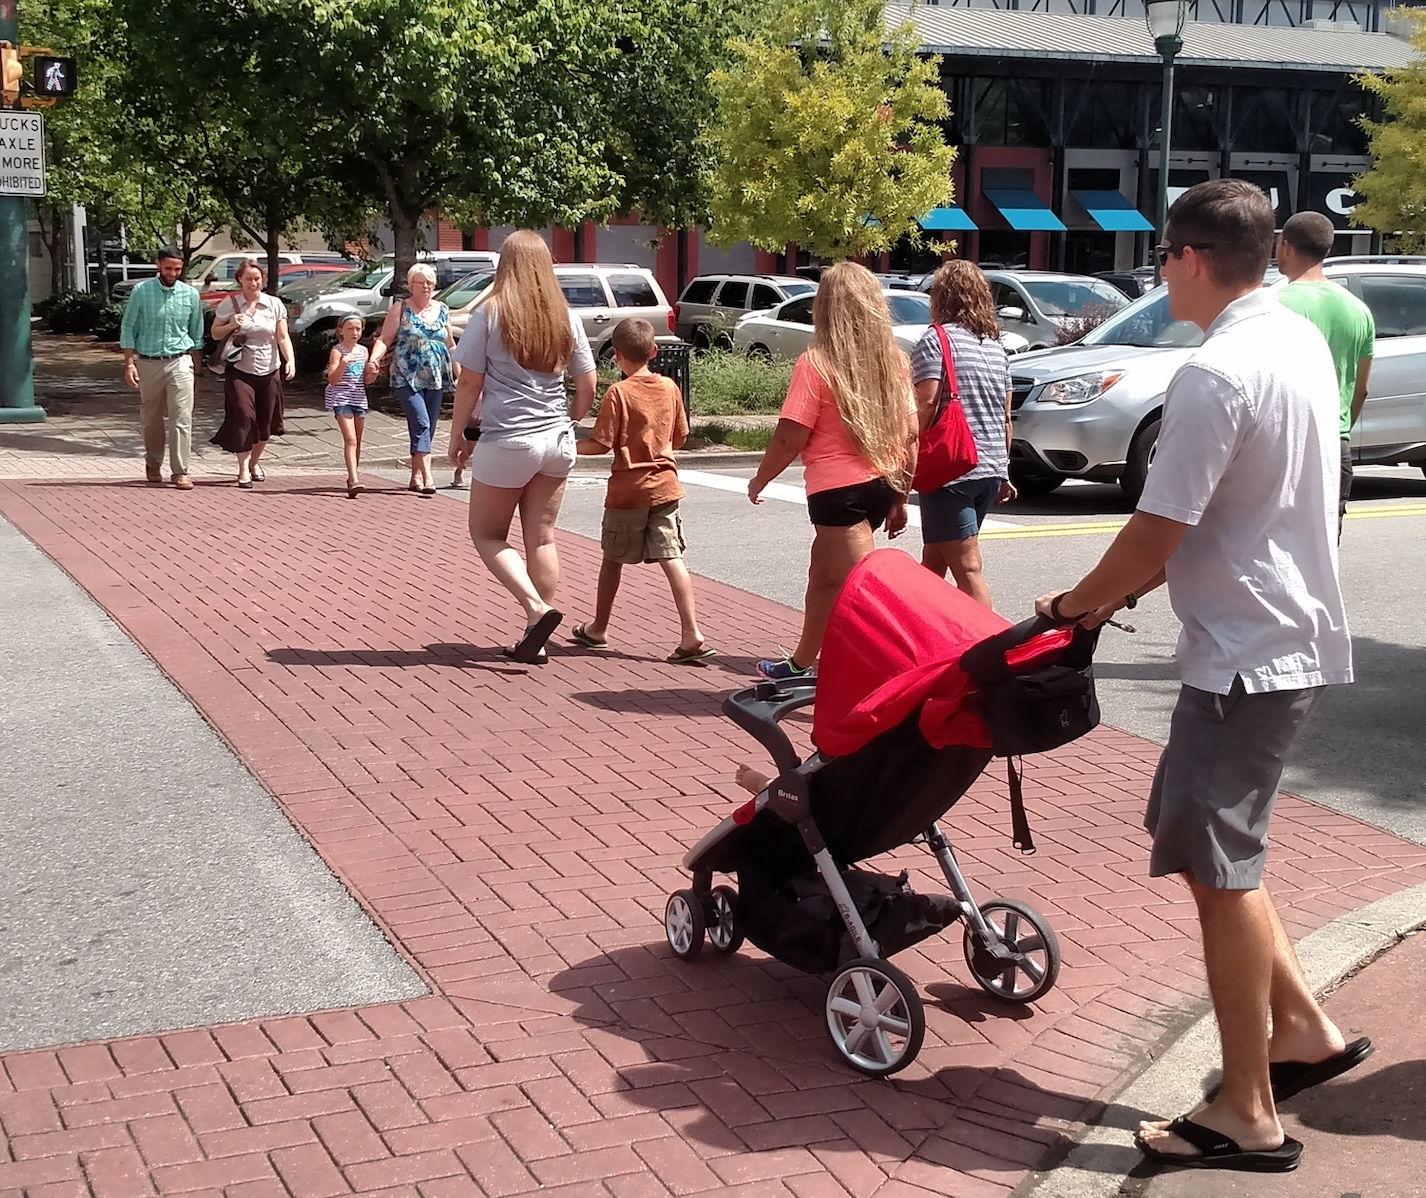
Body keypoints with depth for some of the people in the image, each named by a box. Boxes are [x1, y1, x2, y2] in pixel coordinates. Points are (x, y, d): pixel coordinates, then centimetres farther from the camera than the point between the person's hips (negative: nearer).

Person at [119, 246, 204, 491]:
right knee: (151, 420, 11)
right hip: (149, 362, 0)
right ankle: (153, 464, 30)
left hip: (180, 362, 0)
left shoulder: (190, 294, 4)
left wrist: (196, 369, 11)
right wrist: (129, 364, -5)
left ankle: (180, 471, -7)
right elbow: (128, 328, 2)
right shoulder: (141, 292, -1)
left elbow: (197, 335, 11)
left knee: (182, 419, -9)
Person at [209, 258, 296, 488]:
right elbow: (215, 333, 7)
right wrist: (230, 325, -14)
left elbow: (283, 338, 0)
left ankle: (254, 462, 31)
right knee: (244, 417, -15)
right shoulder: (229, 304, -1)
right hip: (240, 371, -2)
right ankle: (243, 469, -9)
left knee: (265, 422, 10)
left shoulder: (275, 304, 2)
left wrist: (290, 360, -17)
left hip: (269, 372, 2)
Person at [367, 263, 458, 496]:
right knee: (421, 424, -18)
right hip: (407, 378, -5)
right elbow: (384, 340, -4)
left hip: (436, 379, 5)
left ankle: (416, 477, 17)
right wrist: (374, 360, -21)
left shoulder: (442, 311, 13)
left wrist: (459, 373, 16)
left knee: (427, 429, 7)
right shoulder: (400, 309, 1)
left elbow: (451, 346, 20)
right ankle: (427, 477, -23)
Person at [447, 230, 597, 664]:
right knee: (542, 539, 10)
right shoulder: (566, 318, 5)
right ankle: (536, 639, 11)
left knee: (487, 535, 10)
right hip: (557, 442, 5)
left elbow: (469, 384, -6)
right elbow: (587, 388, 8)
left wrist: (457, 436, 5)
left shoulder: (490, 313, -7)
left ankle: (538, 610, -8)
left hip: (507, 441, -5)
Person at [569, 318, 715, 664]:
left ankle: (598, 629, 27)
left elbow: (601, 445, -14)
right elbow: (679, 438, 11)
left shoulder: (618, 393, -12)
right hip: (664, 486, 4)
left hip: (627, 490, -3)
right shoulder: (670, 388, 3)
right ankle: (691, 635, -11)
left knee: (613, 559, 12)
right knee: (672, 558, -1)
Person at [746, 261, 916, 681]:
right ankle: (802, 663, 42)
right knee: (823, 572, 26)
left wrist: (760, 480, 2)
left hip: (838, 489, -8)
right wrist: (901, 497, 16)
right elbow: (910, 436, 7)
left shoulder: (816, 363, -12)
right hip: (882, 485, 8)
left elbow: (791, 437, -14)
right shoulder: (893, 362, 6)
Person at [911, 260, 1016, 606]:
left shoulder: (935, 340, -7)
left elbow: (927, 404, -17)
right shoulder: (995, 345, 15)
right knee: (933, 558, 19)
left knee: (967, 568, -9)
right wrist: (1003, 471, 25)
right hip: (991, 469, 8)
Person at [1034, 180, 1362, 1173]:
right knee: (1216, 849, 20)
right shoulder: (1304, 341, 8)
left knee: (1219, 868, -1)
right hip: (1299, 635, 9)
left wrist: (1077, 604, -2)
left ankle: (1250, 1117, 8)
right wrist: (1131, 586, 14)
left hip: (1247, 653, -9)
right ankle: (1303, 1026, 25)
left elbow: (1154, 537, -19)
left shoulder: (1216, 374, -22)